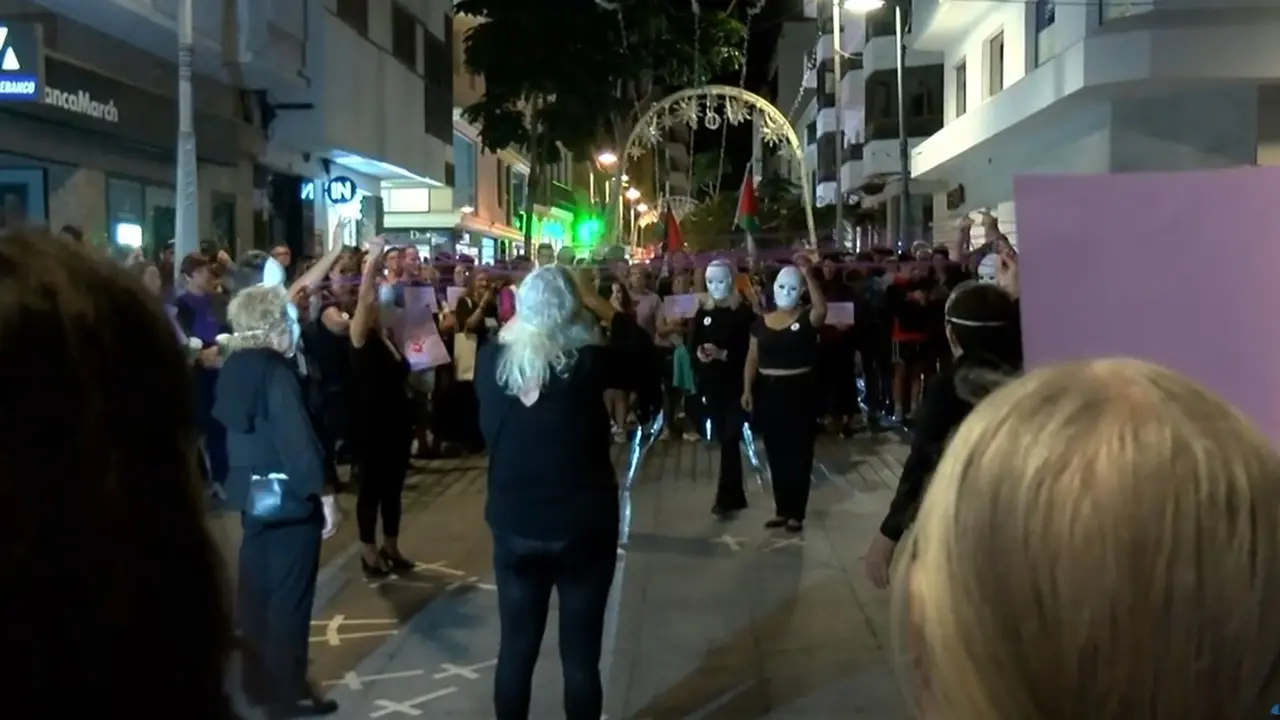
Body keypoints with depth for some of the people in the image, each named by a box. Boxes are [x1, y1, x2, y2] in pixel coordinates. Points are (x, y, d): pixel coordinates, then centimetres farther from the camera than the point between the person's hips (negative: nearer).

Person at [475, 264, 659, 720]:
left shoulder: (492, 360, -7)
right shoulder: (587, 361, -16)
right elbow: (651, 371, -1)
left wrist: (516, 322, 12)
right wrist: (610, 314, 1)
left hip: (514, 526, 3)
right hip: (582, 527, -3)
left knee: (515, 648, 15)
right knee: (580, 654, 9)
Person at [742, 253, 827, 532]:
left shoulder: (807, 318, -5)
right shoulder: (762, 321, 7)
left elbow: (822, 310, -29)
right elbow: (753, 357, 8)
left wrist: (809, 275, -35)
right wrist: (747, 389, 1)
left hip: (800, 390, -4)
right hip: (768, 391, 4)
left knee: (798, 453, 2)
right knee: (776, 454, 11)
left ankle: (796, 513, 9)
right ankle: (781, 510, 21)